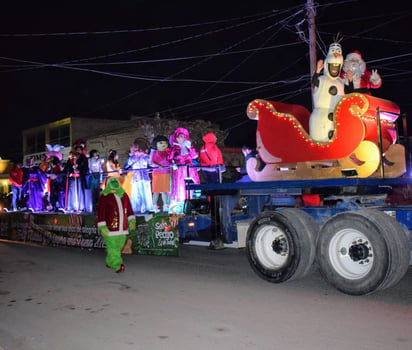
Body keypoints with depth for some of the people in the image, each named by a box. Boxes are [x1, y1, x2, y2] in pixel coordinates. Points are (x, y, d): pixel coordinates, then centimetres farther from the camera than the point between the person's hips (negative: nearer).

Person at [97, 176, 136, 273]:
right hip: (110, 228, -6)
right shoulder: (104, 197, -6)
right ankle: (118, 266, 0)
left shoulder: (123, 195, 10)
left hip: (122, 228, 6)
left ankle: (109, 262, 33)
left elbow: (129, 210, 17)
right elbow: (100, 213, -9)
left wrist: (132, 222, 10)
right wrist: (102, 228, -14)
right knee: (112, 247, -5)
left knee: (118, 247, 14)